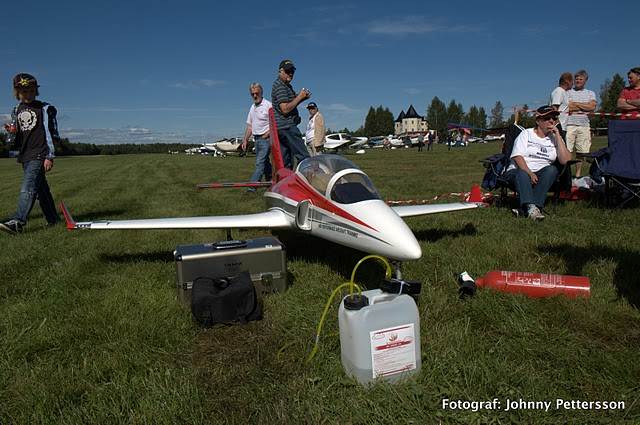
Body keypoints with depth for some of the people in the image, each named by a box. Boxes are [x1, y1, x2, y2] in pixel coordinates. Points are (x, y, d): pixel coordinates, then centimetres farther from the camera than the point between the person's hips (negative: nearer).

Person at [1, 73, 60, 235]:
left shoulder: (45, 108, -1)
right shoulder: (18, 109, 18)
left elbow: (51, 133, -6)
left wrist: (49, 157, -12)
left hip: (39, 155, -7)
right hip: (25, 155, 7)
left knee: (27, 188, -19)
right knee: (41, 188, 11)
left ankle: (18, 222, -28)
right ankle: (52, 218, 20)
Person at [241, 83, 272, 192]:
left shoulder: (268, 105, -8)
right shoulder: (252, 107, 15)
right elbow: (250, 126, 18)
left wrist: (266, 135, -16)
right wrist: (245, 140, 13)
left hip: (265, 139, -8)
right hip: (256, 139, 8)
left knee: (260, 162, -12)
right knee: (265, 162, 13)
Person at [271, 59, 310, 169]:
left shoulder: (287, 86, 22)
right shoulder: (280, 86, -10)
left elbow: (290, 103, 27)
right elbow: (285, 109, -20)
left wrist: (302, 97, 10)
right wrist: (299, 97, -12)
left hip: (281, 127, 11)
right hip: (286, 126, -11)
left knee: (285, 161, 9)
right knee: (303, 157, -14)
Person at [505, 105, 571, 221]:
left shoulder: (555, 138, 15)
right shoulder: (526, 134, 9)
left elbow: (565, 161, -2)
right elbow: (517, 156, -7)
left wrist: (558, 136, -3)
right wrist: (529, 173, -22)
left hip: (541, 175, 3)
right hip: (518, 171, -2)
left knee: (552, 170, -29)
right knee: (522, 175, -35)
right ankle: (530, 207, -54)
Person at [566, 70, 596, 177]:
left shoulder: (590, 93, 19)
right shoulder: (567, 92, 10)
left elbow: (592, 107, 0)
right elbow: (566, 108, -5)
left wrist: (575, 104, 0)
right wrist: (584, 107, 1)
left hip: (584, 125, 3)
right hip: (569, 124, -3)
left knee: (581, 152, 3)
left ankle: (578, 174, 12)